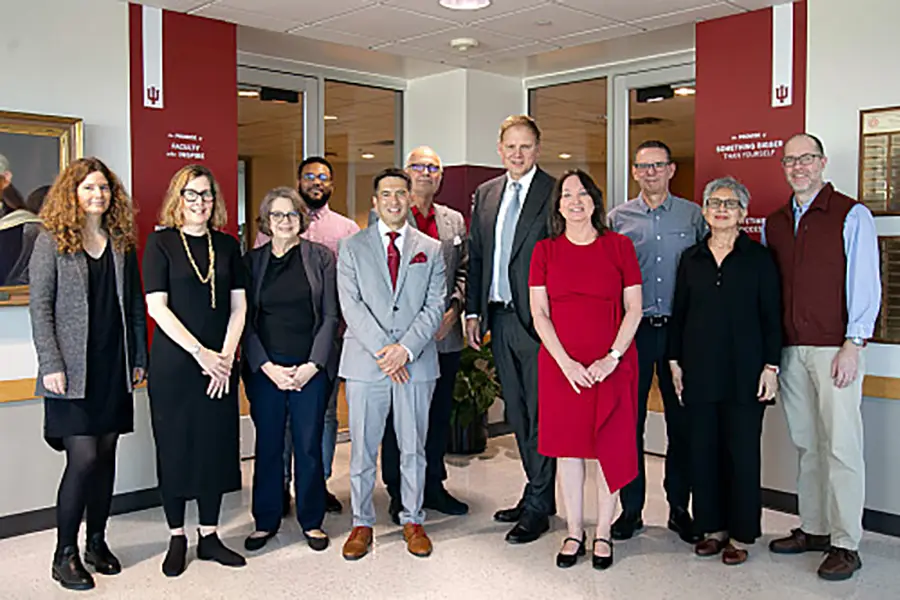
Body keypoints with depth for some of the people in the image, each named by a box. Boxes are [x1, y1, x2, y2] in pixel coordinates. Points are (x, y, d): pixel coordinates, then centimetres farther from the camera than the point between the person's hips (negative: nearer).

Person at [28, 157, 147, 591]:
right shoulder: (51, 240, -1)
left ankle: (97, 541, 23)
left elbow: (135, 304, 11)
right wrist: (51, 364, -12)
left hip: (114, 368, 4)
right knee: (83, 458, -7)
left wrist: (139, 357, 7)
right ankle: (64, 553, 8)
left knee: (106, 456, 9)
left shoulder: (121, 242, 10)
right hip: (73, 371, -4)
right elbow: (39, 307, -5)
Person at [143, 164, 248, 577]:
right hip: (173, 363, -3)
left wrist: (226, 356, -6)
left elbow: (238, 306, 7)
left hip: (219, 364, 3)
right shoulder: (161, 242, -1)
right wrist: (199, 352, -13)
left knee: (216, 446, 6)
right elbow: (156, 306, -8)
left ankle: (209, 536, 19)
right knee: (174, 447, 4)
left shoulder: (227, 245, 9)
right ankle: (177, 539, 18)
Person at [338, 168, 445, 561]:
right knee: (362, 448, 5)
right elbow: (351, 305, -3)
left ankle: (413, 521, 22)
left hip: (416, 363, 1)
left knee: (413, 448, 8)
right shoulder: (352, 247, 6)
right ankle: (361, 524, 19)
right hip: (365, 362, -1)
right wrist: (382, 350, -13)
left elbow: (435, 306, 2)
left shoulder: (430, 249, 10)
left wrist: (406, 348, -12)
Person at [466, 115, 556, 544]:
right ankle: (538, 494, 29)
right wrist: (473, 311, 10)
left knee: (540, 411, 0)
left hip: (537, 318, -6)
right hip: (500, 318, 7)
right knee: (517, 411, 14)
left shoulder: (555, 193, -6)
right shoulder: (486, 194, 14)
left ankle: (537, 506, 11)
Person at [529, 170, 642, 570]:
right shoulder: (545, 251, 5)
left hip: (612, 366, -1)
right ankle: (574, 533, 20)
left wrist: (612, 358, -10)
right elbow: (539, 313, 0)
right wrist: (566, 363, -10)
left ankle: (603, 534, 19)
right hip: (560, 364, 1)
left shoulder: (619, 246, 3)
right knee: (567, 447, 7)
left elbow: (633, 310, 1)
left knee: (611, 448, 4)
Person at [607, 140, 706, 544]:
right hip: (632, 329, 0)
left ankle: (679, 508, 19)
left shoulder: (693, 215, 7)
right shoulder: (617, 218, 7)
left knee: (681, 420, 5)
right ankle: (631, 509, 15)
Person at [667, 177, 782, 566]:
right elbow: (678, 312, 11)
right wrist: (675, 361, 6)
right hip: (699, 370, 3)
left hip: (743, 370, -3)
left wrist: (771, 366, -6)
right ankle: (711, 527, 19)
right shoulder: (691, 258, 9)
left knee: (742, 450, 1)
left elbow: (771, 315, 0)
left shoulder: (758, 257, 2)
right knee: (703, 449, 6)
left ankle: (741, 533, 14)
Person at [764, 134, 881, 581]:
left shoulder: (851, 215, -1)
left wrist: (853, 345, -12)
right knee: (805, 444, 11)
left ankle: (845, 545, 5)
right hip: (790, 350, 5)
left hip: (834, 349, -5)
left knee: (841, 446, -3)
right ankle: (813, 529, 21)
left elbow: (866, 284, -6)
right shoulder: (774, 223, 15)